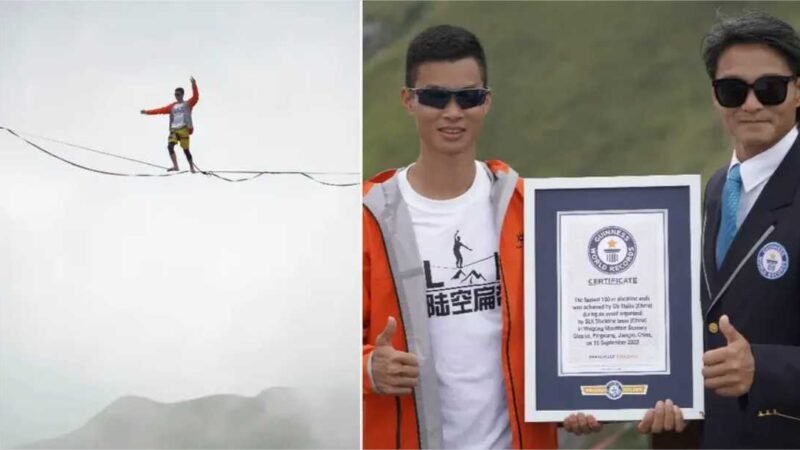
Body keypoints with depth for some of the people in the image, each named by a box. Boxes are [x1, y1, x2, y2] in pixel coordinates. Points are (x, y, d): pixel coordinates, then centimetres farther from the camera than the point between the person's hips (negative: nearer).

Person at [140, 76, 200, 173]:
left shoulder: (188, 104, 6)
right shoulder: (172, 106, 20)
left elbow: (196, 97, -9)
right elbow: (161, 110, 19)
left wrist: (194, 85, -24)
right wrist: (147, 112, 15)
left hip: (184, 129, -4)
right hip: (174, 130, 4)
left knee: (185, 149, -4)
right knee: (170, 146, -17)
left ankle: (192, 167, 10)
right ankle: (175, 166, -17)